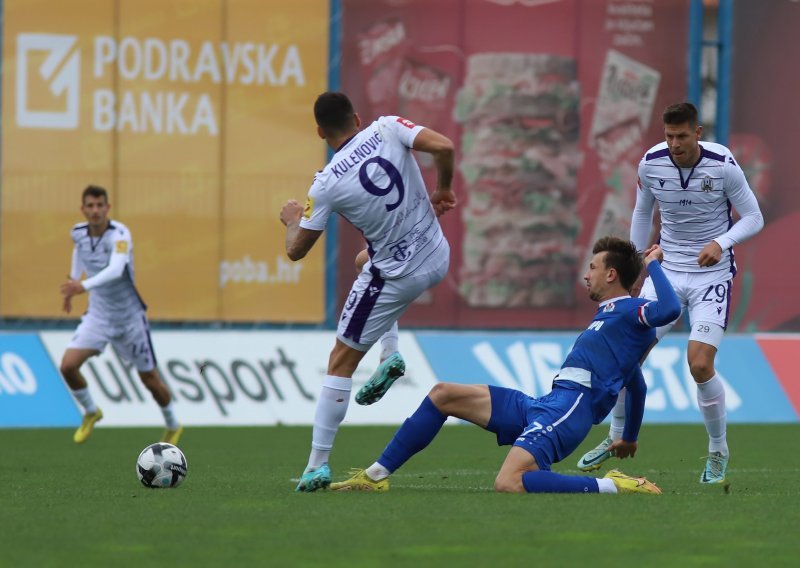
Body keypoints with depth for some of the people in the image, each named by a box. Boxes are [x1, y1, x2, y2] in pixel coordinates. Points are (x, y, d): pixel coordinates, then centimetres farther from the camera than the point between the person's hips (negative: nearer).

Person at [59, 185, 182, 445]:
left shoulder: (119, 234, -25)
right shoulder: (79, 233, -7)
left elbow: (116, 269, -44)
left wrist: (84, 286, -58)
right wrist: (73, 281, 22)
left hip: (129, 317, -4)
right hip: (98, 314, 4)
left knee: (149, 379, 6)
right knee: (68, 366, -14)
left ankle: (173, 426, 33)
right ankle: (90, 413, 14)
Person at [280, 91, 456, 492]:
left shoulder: (328, 183, -15)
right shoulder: (387, 129, -8)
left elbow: (295, 250, -8)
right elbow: (443, 147, -20)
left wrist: (292, 219, 15)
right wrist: (442, 190, 1)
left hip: (396, 277, -5)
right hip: (438, 260, 5)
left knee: (341, 362, 7)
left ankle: (318, 465, 5)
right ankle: (389, 356, 22)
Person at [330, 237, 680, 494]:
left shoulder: (629, 311, -4)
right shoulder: (610, 314, 26)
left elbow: (670, 309, -28)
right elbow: (637, 386, 35)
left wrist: (652, 264, -13)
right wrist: (630, 438, 45)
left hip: (569, 409, -11)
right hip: (541, 407, 11)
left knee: (508, 484, -34)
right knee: (443, 395, 12)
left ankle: (611, 487, -21)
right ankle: (376, 476, 13)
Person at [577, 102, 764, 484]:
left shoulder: (723, 165, -16)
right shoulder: (651, 164, -6)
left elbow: (753, 218, -8)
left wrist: (722, 242, -26)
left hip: (712, 274, -4)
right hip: (667, 269, 4)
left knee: (699, 363, -17)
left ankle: (718, 453, 4)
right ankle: (616, 438, 17)